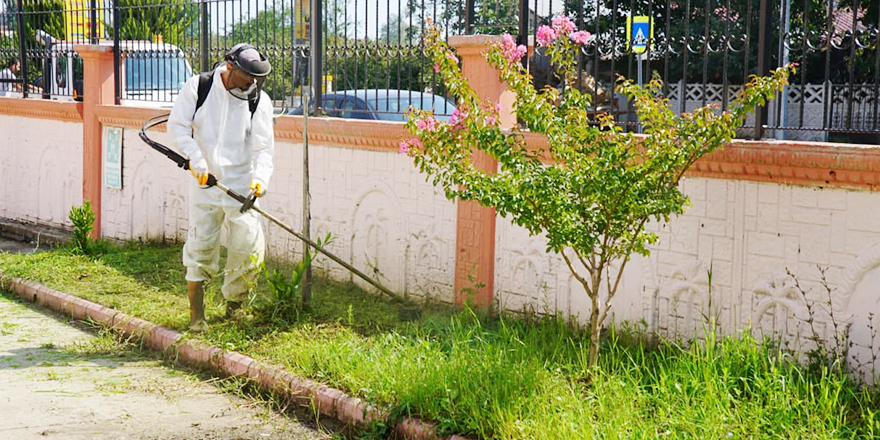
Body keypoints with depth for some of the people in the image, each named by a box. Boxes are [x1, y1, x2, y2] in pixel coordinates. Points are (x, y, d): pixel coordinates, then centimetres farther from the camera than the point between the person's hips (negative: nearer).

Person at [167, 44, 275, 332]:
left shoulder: (259, 100, 2)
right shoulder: (197, 87, -1)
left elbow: (264, 145, -2)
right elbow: (177, 126, -1)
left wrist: (260, 177, -20)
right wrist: (196, 159, -15)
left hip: (241, 185, 1)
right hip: (204, 181, -1)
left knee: (249, 249, -5)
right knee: (200, 248, 0)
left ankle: (233, 304, 18)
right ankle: (196, 315, 10)